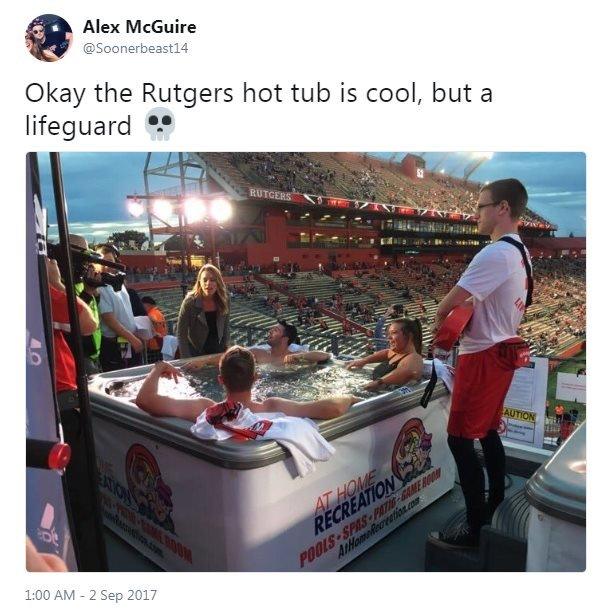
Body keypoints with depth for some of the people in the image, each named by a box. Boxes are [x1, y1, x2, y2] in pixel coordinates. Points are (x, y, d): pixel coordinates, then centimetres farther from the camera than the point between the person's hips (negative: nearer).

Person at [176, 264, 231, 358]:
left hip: (217, 351, 4)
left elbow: (226, 327, 1)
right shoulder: (190, 302, -20)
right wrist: (187, 361, -18)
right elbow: (181, 333, -16)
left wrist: (225, 351, -1)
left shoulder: (223, 300, -10)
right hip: (196, 353, -3)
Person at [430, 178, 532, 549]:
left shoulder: (495, 254, -22)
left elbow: (452, 300, -21)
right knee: (488, 432, 21)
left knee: (461, 439, -2)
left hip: (484, 356, -10)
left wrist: (440, 320, 1)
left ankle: (475, 529, 7)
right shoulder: (521, 253, 11)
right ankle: (496, 506, 37)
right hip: (503, 350, 10)